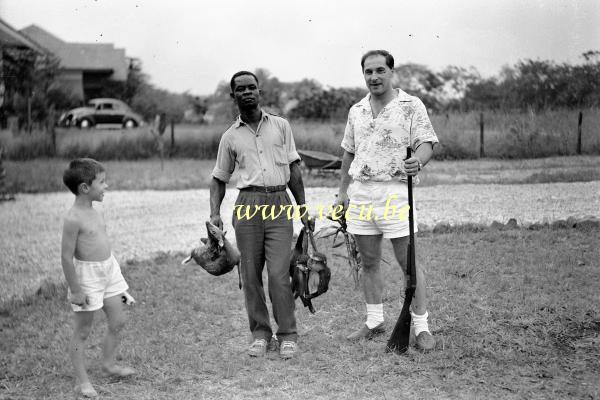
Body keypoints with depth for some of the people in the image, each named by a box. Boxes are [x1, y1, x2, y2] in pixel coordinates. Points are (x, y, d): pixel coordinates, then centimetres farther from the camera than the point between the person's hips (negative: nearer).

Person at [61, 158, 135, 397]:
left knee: (117, 322, 15)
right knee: (82, 331, 3)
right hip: (87, 273, -9)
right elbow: (66, 256, -20)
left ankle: (109, 364, 35)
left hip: (108, 270, 9)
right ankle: (82, 381, 13)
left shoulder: (93, 212, 6)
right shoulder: (73, 218, -21)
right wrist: (75, 290, -18)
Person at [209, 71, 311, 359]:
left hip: (279, 204, -1)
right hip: (247, 204, 1)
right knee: (250, 274, 2)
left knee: (279, 273, -8)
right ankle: (260, 334, 13)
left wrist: (303, 207, 9)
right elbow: (219, 178, 16)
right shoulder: (230, 137, 10)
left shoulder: (280, 126, 10)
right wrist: (215, 213, 2)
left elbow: (293, 169, 12)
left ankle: (287, 335, 2)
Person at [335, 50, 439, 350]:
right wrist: (343, 192, 18)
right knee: (369, 262, 11)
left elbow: (426, 143, -10)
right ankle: (374, 322, 22)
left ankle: (421, 327, 4)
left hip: (395, 191, -5)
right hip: (360, 192, 5)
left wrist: (418, 161, -32)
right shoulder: (356, 111, 14)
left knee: (408, 262, -3)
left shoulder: (411, 106, -2)